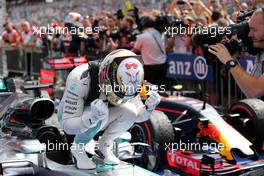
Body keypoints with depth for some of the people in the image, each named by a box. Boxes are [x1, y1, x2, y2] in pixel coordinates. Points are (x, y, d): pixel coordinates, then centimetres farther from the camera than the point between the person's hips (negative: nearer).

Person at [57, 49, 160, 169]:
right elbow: (68, 126, -37)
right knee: (100, 115, -36)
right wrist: (92, 118, -57)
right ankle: (77, 148, -8)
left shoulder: (125, 81, -21)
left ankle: (104, 146, 0)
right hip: (71, 115, -4)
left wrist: (149, 107, -32)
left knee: (130, 111, -24)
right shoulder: (80, 79, -36)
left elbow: (137, 116, -9)